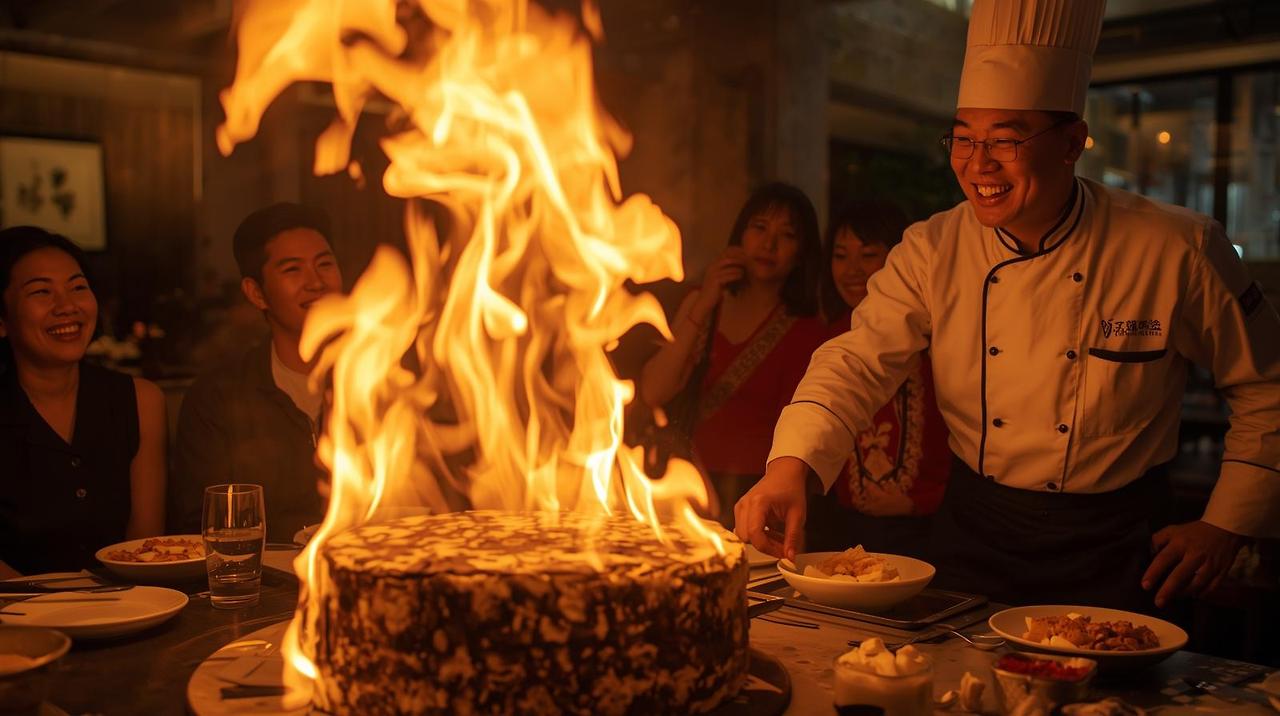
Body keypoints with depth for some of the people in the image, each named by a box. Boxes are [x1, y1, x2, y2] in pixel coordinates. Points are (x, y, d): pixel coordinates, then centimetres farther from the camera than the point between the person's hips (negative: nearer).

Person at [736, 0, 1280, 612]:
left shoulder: (1177, 252, -14)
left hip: (1113, 548, -2)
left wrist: (1225, 525, -5)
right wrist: (790, 465, -32)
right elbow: (858, 362, -14)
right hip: (974, 534, 2)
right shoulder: (932, 251, -8)